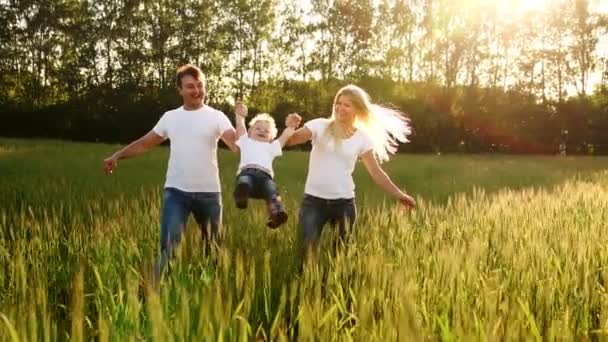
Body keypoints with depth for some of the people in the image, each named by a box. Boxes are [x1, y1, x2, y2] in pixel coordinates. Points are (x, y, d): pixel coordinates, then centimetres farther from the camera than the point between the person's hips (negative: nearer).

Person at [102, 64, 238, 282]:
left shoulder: (216, 117, -1)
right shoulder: (170, 117, 9)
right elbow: (144, 143, 16)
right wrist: (117, 156, 5)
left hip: (208, 193, -1)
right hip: (176, 192, 1)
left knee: (213, 248, 15)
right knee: (169, 245, -12)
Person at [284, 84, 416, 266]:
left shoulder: (362, 139, 3)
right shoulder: (320, 126, -2)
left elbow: (376, 172, 6)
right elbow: (289, 141, -12)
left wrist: (399, 194, 0)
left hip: (344, 203, 2)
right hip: (313, 200, -2)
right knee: (306, 251, -10)